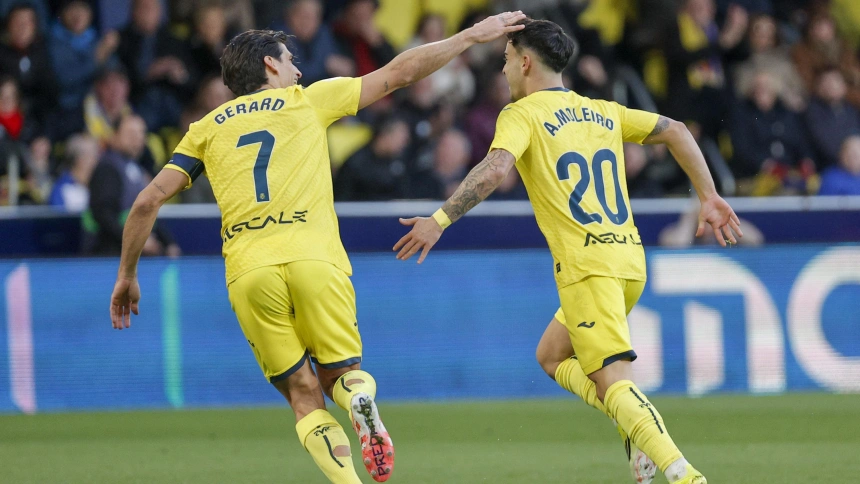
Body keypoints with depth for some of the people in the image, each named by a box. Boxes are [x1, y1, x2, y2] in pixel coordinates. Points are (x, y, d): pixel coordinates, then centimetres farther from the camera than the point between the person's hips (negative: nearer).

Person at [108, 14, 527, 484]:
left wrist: (127, 276, 21)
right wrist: (471, 36, 29)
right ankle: (361, 400, -24)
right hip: (315, 258, -1)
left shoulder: (206, 129, 21)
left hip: (248, 270, 1)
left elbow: (148, 201, 12)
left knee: (304, 396, 8)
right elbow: (401, 72, 19)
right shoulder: (308, 100, 17)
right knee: (339, 373, 13)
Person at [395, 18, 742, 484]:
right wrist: (709, 197, 19)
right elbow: (675, 131, 17)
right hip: (630, 258, 7)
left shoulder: (522, 114, -2)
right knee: (552, 357, 23)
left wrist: (439, 220, -17)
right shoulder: (603, 112, 18)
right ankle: (638, 429, 5)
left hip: (586, 266, -7)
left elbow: (495, 169, -19)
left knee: (614, 380, -12)